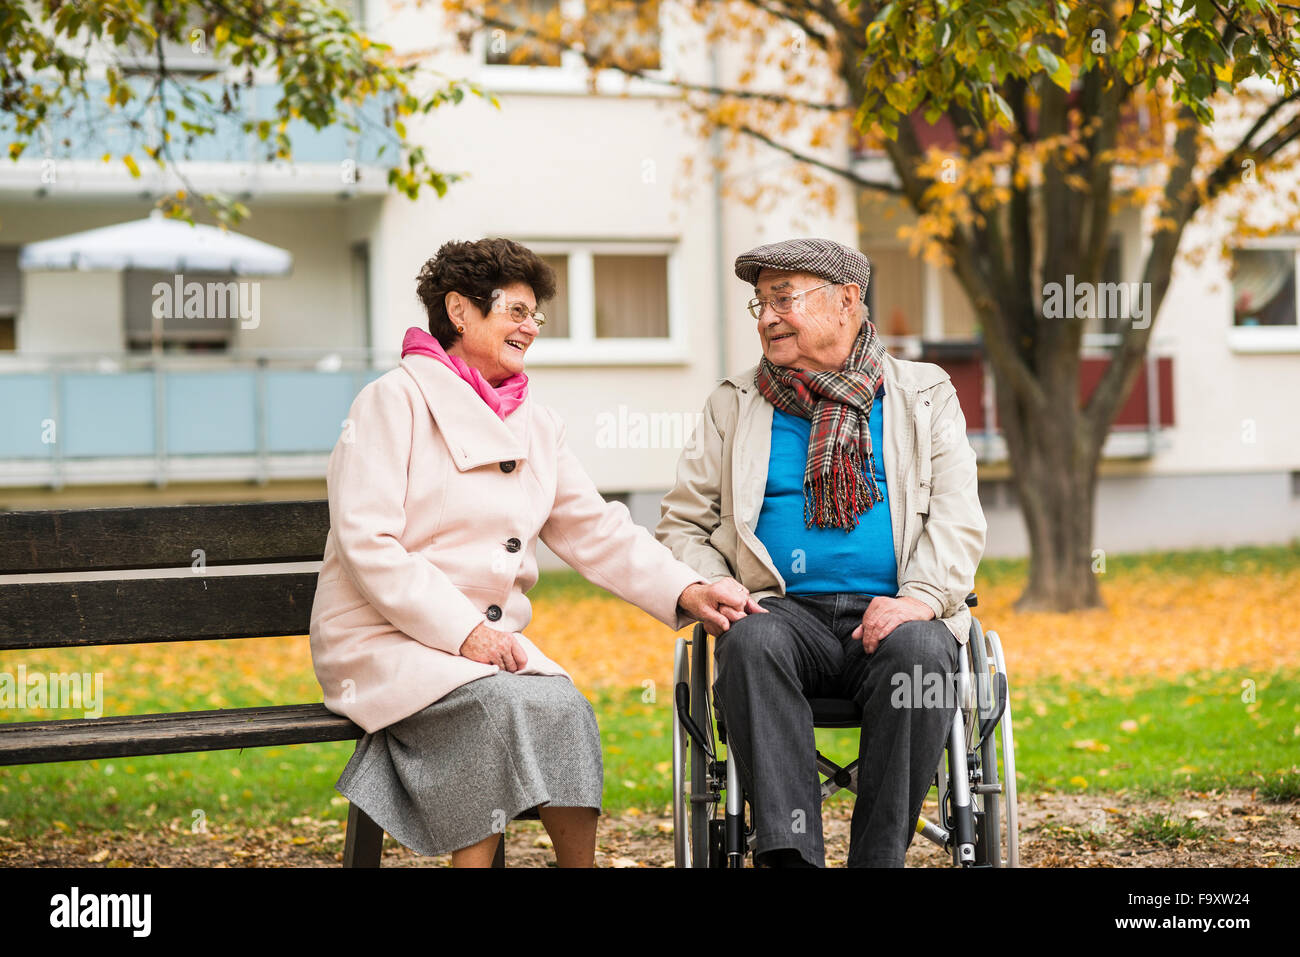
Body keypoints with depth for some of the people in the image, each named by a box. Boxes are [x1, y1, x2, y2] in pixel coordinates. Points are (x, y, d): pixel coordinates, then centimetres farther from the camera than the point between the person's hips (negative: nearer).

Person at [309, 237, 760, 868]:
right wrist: (464, 631, -20)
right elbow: (368, 543, -13)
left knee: (564, 708, -25)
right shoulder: (395, 399, -5)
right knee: (504, 706, -32)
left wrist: (686, 590, -4)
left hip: (491, 640, 6)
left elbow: (597, 531, 13)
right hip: (386, 640, -6)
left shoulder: (537, 426, 17)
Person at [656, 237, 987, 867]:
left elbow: (957, 519, 5)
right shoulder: (733, 406, 19)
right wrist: (712, 594, -5)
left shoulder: (925, 395, 16)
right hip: (787, 610, 1)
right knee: (751, 641, -34)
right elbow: (681, 524, 16)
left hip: (890, 614, -1)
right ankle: (790, 855, -38)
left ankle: (879, 857, -30)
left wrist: (919, 597, -14)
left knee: (919, 650, -35)